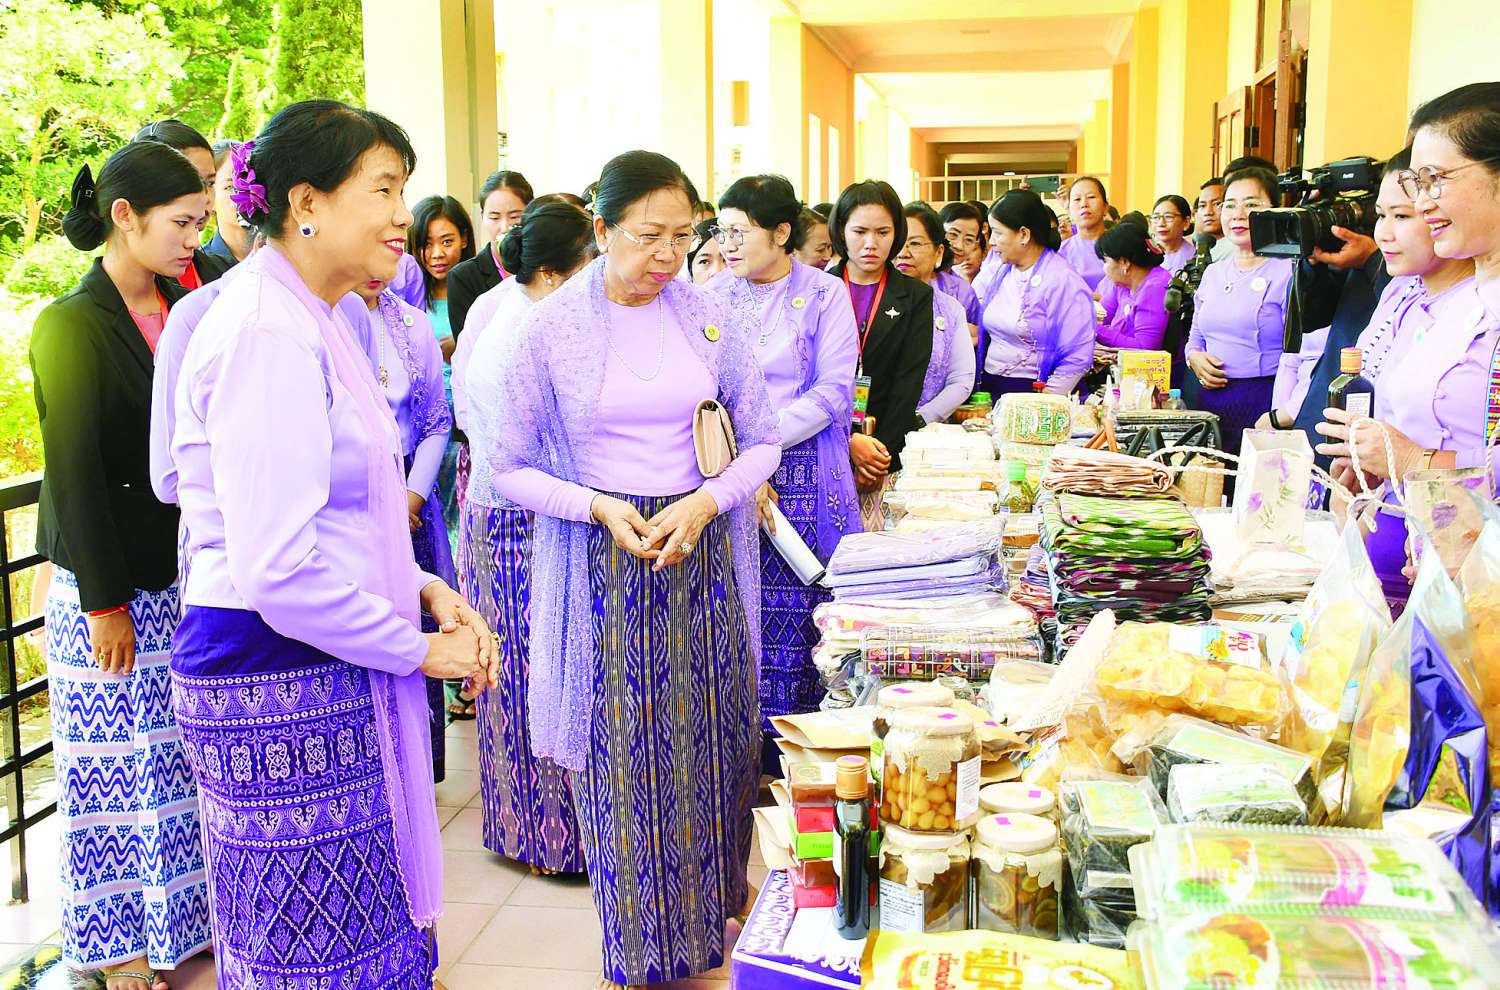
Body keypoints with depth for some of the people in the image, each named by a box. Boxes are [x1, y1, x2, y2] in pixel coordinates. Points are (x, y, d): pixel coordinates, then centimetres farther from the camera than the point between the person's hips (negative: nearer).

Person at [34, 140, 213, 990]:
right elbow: (74, 471, -12)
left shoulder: (188, 307, 6)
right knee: (113, 761, 6)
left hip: (185, 570, 5)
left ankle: (183, 913, 27)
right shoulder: (72, 324, -11)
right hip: (109, 582, -5)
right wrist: (104, 602, -11)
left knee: (183, 752, 11)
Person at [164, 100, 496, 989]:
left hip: (331, 675, 10)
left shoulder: (311, 321, 13)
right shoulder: (267, 333, -19)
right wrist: (418, 648, -11)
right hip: (281, 681, -10)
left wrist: (425, 590, 6)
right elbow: (278, 572, -24)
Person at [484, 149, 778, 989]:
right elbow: (511, 465, -1)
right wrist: (599, 507, -16)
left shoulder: (711, 315, 1)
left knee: (712, 742, 11)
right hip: (602, 568, -2)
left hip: (703, 553, 3)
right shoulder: (551, 329, -6)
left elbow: (764, 441, 6)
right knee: (623, 755, 6)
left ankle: (712, 908, 35)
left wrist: (705, 502, -12)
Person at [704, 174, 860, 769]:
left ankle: (792, 753, 10)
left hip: (803, 479, -2)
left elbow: (834, 391, -5)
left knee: (794, 615, -2)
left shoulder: (824, 294, 1)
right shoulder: (713, 296, 10)